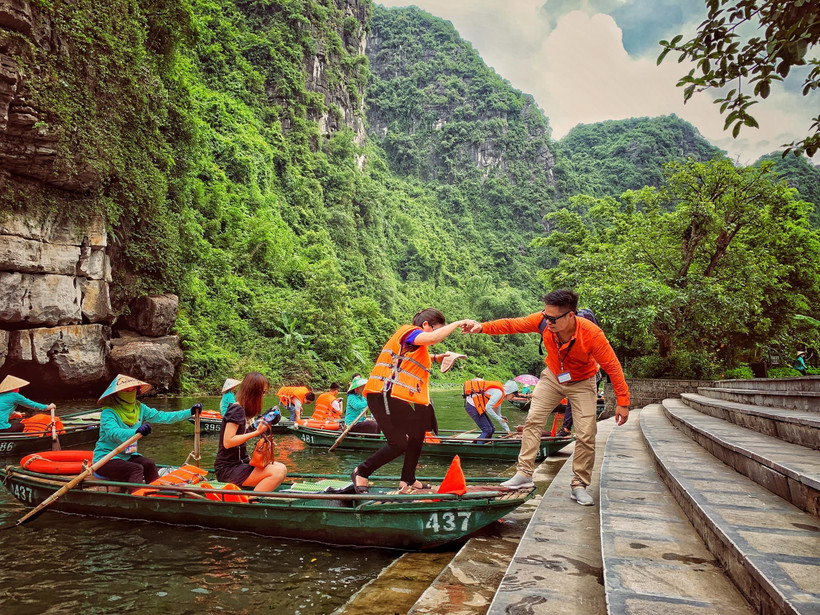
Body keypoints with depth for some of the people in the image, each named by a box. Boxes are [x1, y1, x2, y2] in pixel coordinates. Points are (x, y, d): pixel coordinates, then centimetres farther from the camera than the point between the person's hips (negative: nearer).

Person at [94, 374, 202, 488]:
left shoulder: (139, 408, 5)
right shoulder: (108, 412, -15)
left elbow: (162, 417, 1)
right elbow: (113, 432, -33)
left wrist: (190, 412, -6)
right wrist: (136, 431, -51)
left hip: (127, 456, 6)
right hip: (105, 458, -6)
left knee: (149, 465, -21)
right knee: (137, 469, -28)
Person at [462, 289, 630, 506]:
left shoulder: (591, 334, -34)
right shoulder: (543, 321, -26)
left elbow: (612, 366, -26)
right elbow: (512, 324, -16)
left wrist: (622, 401, -24)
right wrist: (483, 327, -28)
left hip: (581, 383, -3)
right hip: (552, 377, 3)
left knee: (586, 435, -6)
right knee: (533, 420, -5)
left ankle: (579, 485, 9)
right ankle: (524, 474, 2)